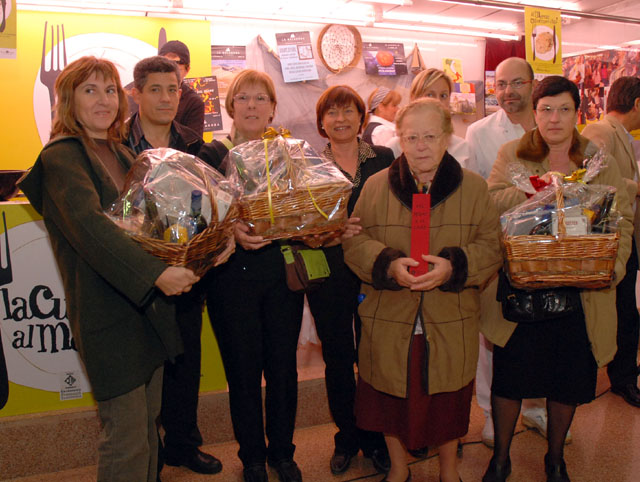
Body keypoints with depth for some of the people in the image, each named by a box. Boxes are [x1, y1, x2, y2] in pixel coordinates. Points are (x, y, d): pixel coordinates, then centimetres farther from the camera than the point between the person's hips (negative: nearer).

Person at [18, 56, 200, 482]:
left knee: (148, 422, 17)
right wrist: (156, 273, -34)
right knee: (127, 438, -1)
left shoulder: (122, 154, 15)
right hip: (107, 314, -7)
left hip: (149, 302, 8)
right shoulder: (62, 158, -9)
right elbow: (90, 226, -24)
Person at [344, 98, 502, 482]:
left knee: (448, 399, 13)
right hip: (389, 321, 0)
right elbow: (354, 242, 0)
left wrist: (453, 266, -19)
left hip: (451, 322, 0)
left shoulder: (474, 187, 2)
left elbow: (491, 247, 0)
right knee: (393, 396, 13)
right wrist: (389, 265, -18)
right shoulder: (376, 186, 2)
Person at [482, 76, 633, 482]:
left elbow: (622, 221, 3)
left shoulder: (601, 162, 7)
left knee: (568, 382, 14)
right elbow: (491, 201, -11)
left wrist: (612, 266, -13)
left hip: (580, 292, 2)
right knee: (510, 377, 7)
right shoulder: (512, 155, 4)